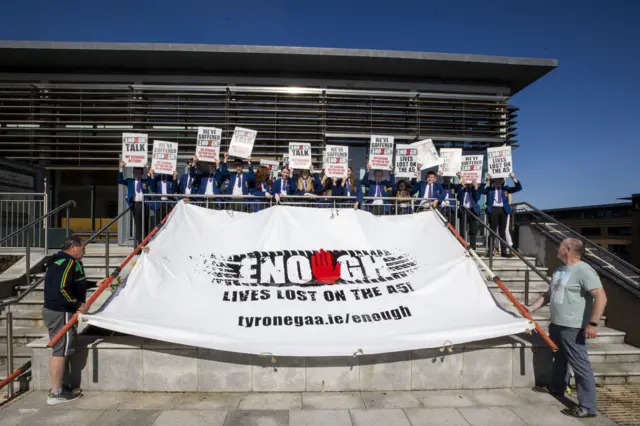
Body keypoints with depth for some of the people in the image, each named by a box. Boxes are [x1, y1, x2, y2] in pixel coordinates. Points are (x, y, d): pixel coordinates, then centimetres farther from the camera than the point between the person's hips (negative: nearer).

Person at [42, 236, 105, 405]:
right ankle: (56, 394, 4)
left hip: (53, 310, 11)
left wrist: (95, 284, 26)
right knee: (61, 351, -4)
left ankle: (57, 387, 30)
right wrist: (78, 304, -21)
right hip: (61, 313, -11)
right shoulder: (69, 262, -18)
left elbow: (74, 284, 24)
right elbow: (62, 288, -28)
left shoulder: (61, 261, 16)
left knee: (57, 350, 18)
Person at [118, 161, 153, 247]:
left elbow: (152, 183, -8)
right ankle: (138, 243, 3)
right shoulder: (129, 181, 13)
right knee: (137, 224, 0)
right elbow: (120, 180, -1)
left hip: (144, 204, 0)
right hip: (135, 204, 0)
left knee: (145, 224, 4)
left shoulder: (146, 181, 11)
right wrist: (121, 168, -10)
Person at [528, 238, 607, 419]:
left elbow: (601, 297, -23)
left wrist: (593, 323, -27)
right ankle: (556, 388, 42)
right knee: (559, 359, 24)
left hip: (573, 328, -10)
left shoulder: (583, 270, -16)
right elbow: (548, 295, 21)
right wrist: (531, 308, 14)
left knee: (580, 366, -4)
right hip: (557, 324, 10)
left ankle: (587, 407, 4)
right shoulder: (560, 270, 13)